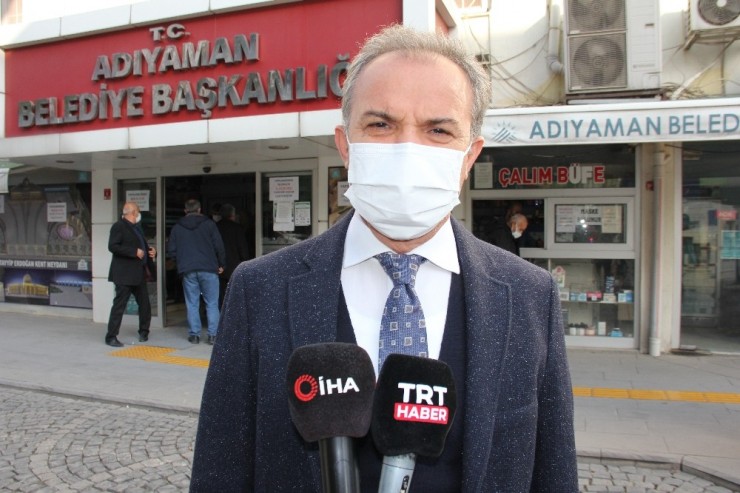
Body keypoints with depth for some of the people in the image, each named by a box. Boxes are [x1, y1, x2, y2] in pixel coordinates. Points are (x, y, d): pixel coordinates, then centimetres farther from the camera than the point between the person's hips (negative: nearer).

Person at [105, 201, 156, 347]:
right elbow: (112, 246, -18)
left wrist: (152, 251, 6)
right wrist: (134, 252, -20)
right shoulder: (119, 226, -8)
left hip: (139, 274, 8)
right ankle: (111, 337, 3)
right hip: (124, 274, -8)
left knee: (145, 305, 11)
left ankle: (143, 332, 26)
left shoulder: (136, 228, 19)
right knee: (119, 305, -5)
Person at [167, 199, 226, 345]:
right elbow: (219, 246, -3)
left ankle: (194, 334, 8)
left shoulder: (177, 227, 8)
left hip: (187, 270, 2)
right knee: (212, 304, 4)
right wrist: (221, 264, 8)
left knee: (192, 304, 8)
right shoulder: (209, 224, 1)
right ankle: (213, 335, 1)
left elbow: (171, 250, 6)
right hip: (208, 269, -2)